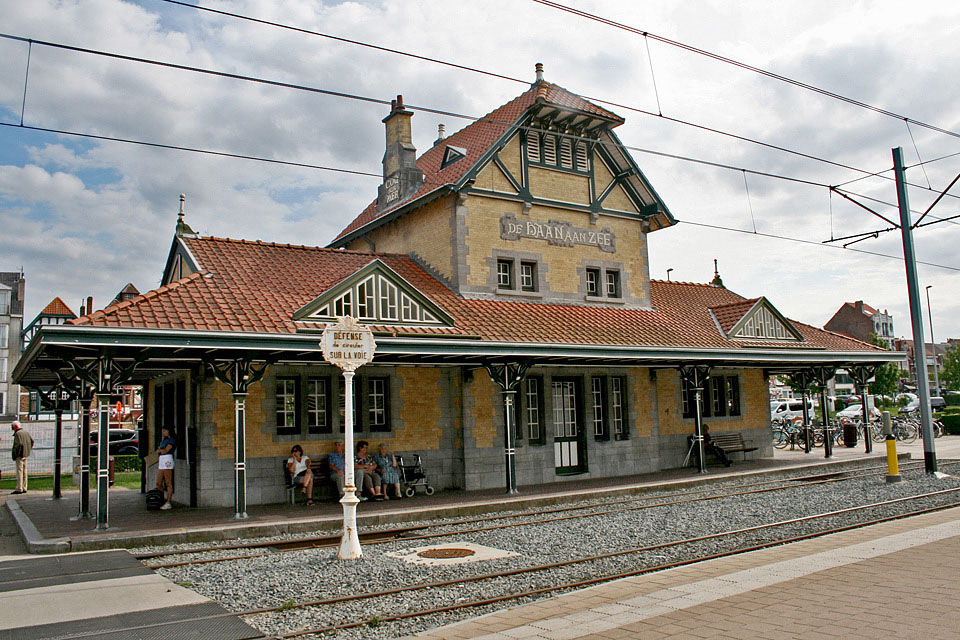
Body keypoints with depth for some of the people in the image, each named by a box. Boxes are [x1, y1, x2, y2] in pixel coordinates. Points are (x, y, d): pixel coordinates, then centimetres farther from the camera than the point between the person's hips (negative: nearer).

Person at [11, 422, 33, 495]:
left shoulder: (17, 434, -13)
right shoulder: (26, 432, 12)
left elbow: (18, 444, -22)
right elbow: (31, 441, 19)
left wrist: (15, 455, -16)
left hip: (20, 455, -8)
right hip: (25, 455, 8)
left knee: (19, 471, -7)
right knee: (24, 471, 12)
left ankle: (19, 489, -7)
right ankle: (24, 488, 16)